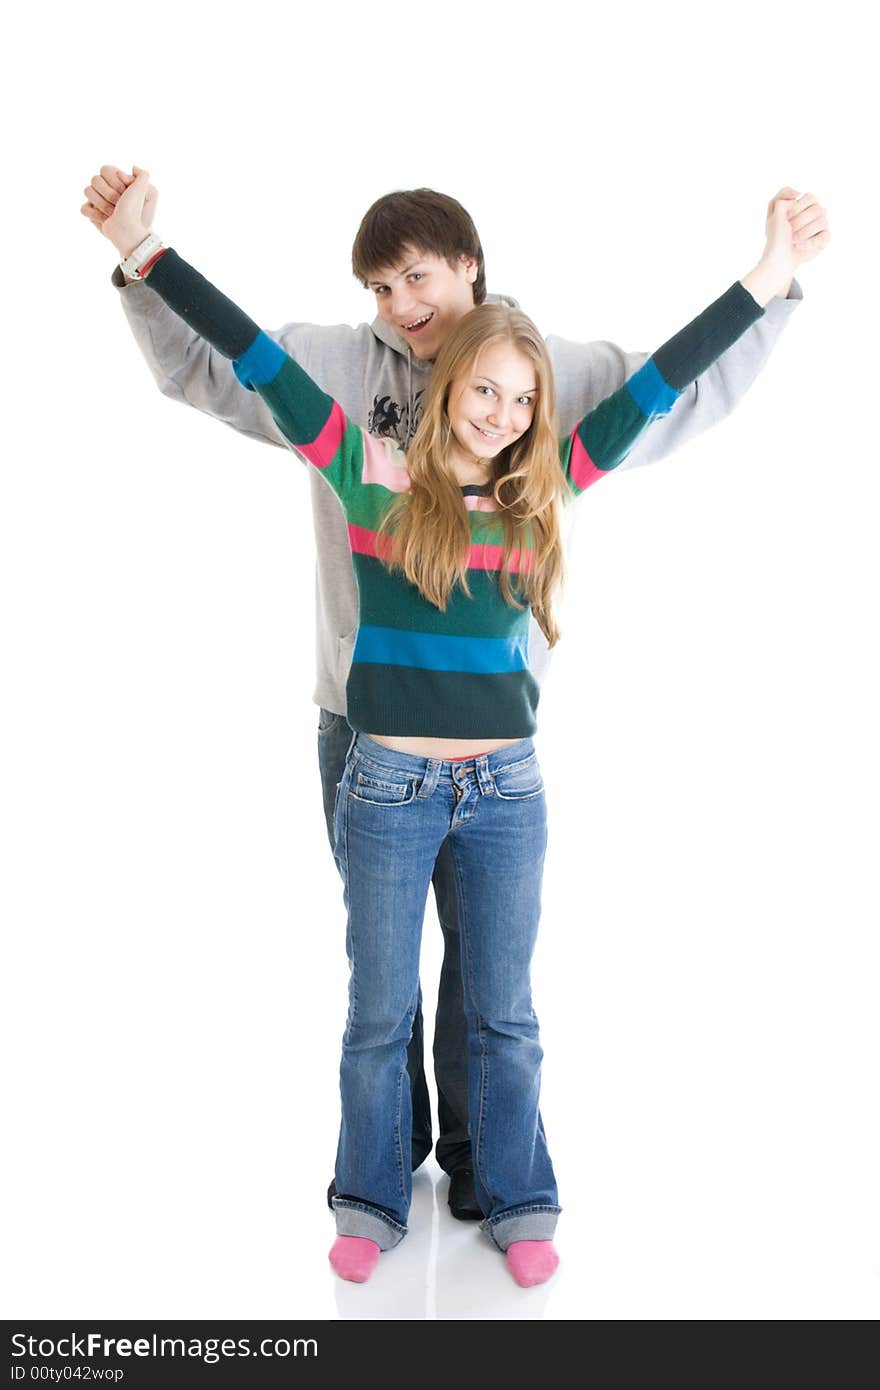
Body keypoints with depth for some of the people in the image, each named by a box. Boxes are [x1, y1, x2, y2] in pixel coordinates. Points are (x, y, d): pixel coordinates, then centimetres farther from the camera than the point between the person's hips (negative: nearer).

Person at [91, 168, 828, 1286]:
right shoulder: (372, 475, -4)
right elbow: (257, 358, -6)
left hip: (506, 790, 2)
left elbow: (658, 383, 4)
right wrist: (143, 252, -6)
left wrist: (765, 280, 6)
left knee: (503, 1015, 14)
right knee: (379, 1014, 13)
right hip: (389, 788, -2)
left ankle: (517, 1207, 31)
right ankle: (373, 1204, 31)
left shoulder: (543, 490, 3)